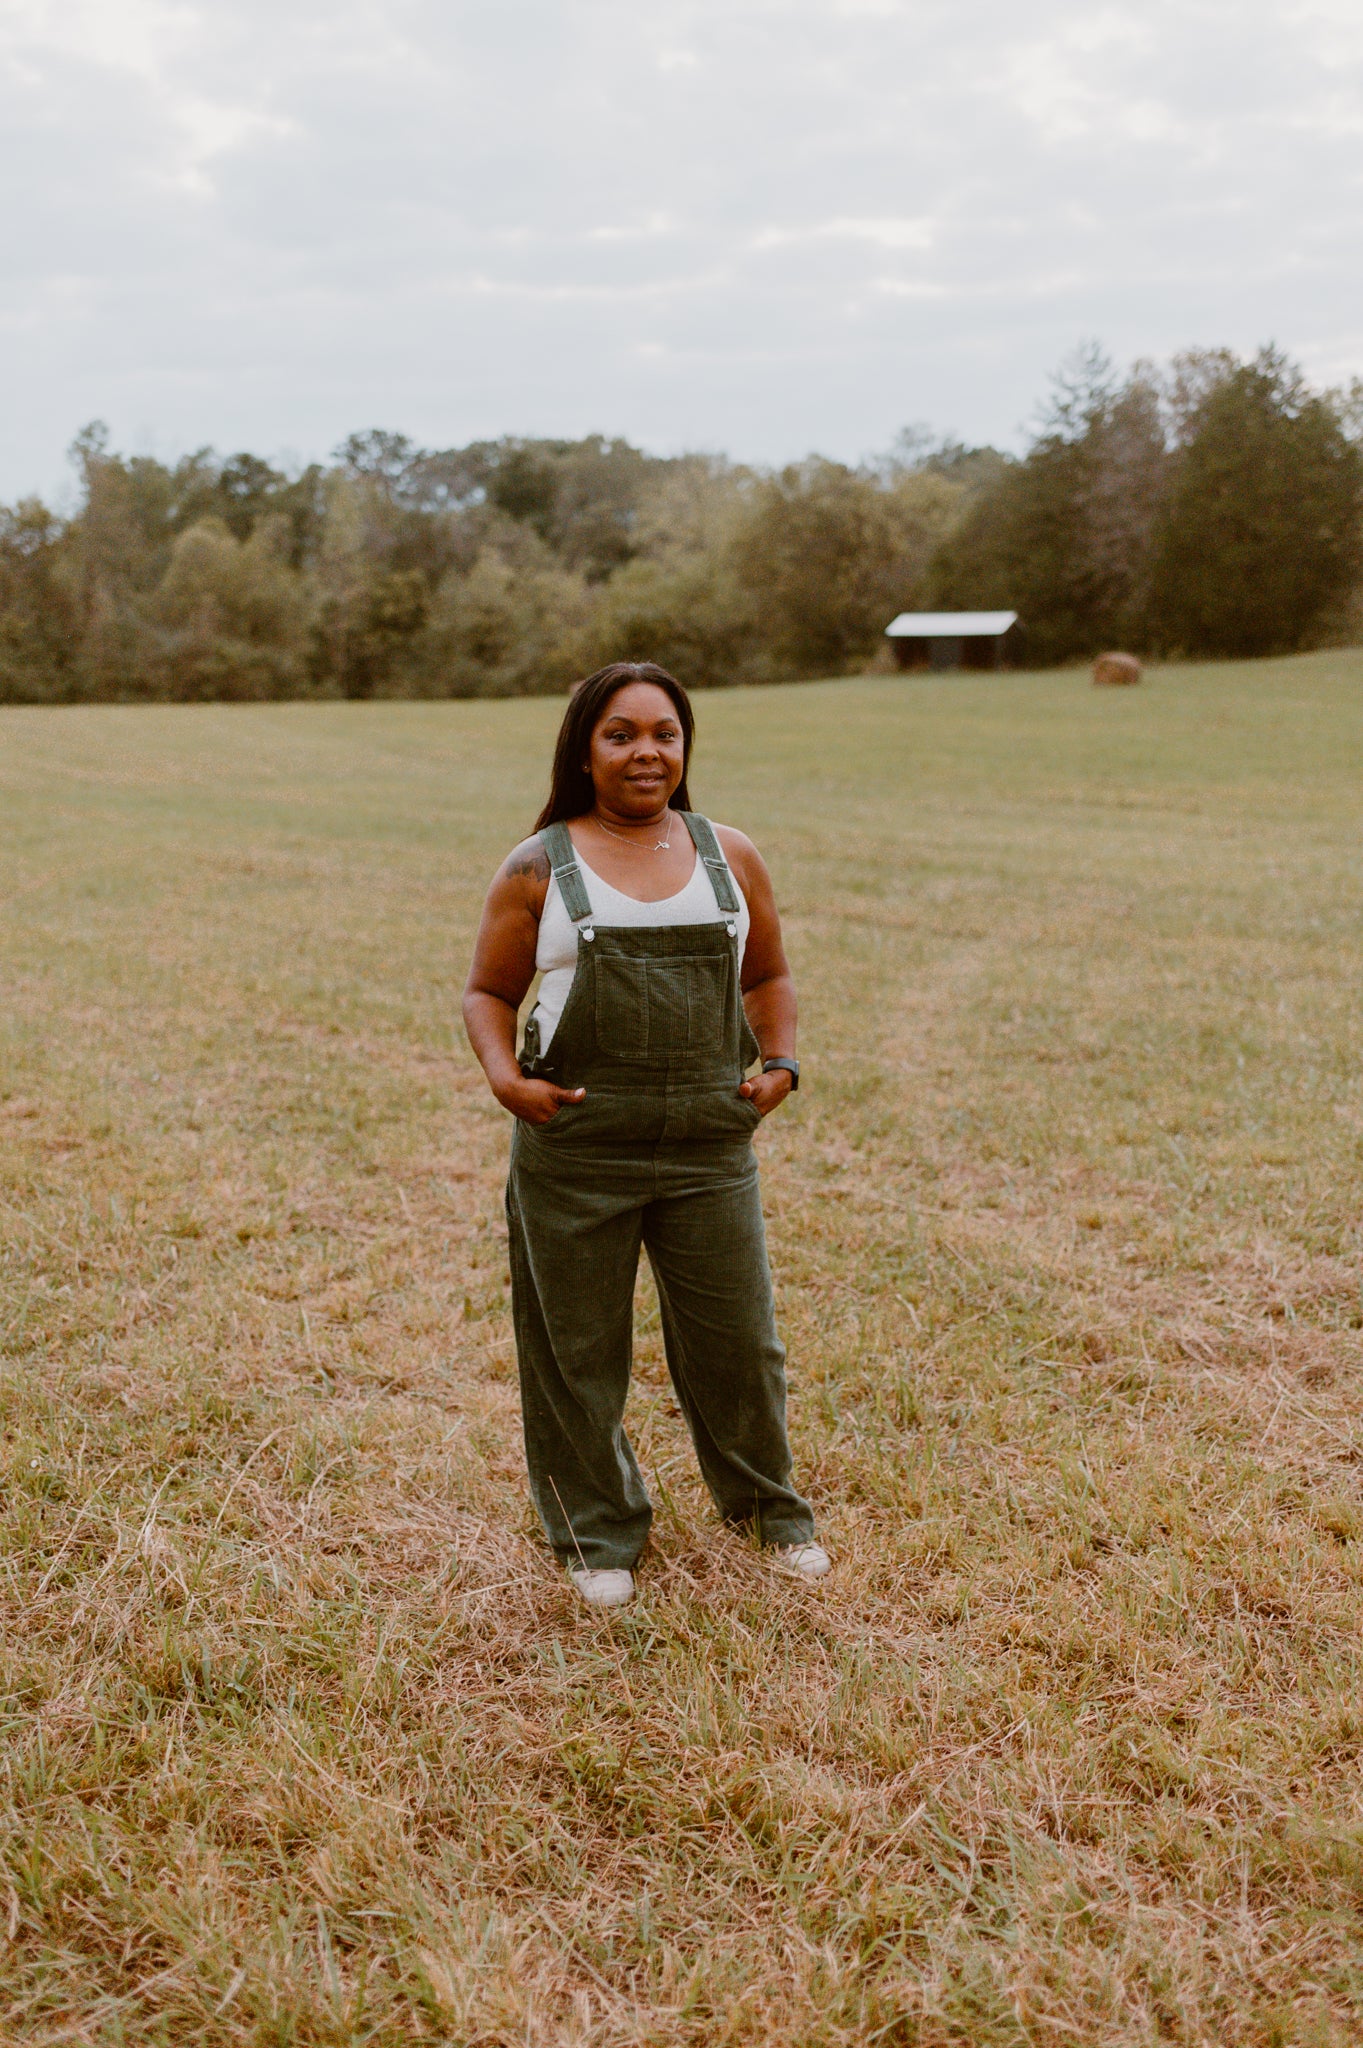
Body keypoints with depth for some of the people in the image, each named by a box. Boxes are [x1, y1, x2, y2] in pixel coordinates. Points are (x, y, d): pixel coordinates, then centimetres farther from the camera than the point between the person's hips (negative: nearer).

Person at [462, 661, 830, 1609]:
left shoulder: (731, 857, 9)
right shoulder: (538, 870, 2)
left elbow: (768, 975, 19)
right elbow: (489, 992, 7)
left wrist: (781, 1061, 3)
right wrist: (503, 1074, -10)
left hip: (710, 1145, 2)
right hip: (574, 1150, -1)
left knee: (738, 1336, 10)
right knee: (579, 1349, 10)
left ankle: (769, 1504, 37)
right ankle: (599, 1533, 32)